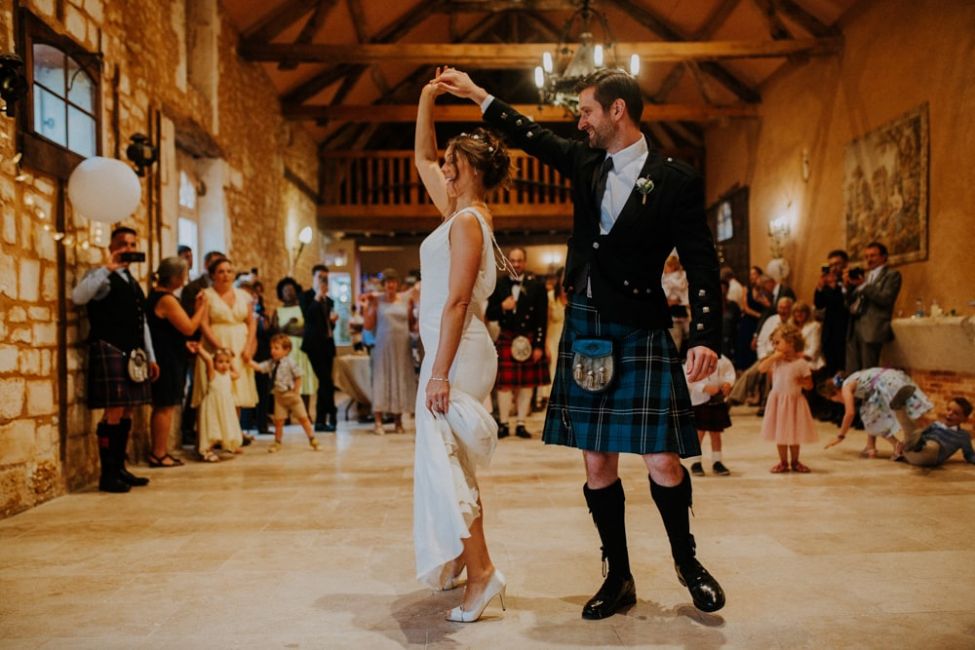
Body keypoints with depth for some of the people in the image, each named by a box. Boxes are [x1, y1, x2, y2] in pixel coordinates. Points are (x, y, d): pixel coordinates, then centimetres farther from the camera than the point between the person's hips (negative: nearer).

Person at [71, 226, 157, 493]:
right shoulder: (102, 277, -4)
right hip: (110, 351, -8)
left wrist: (150, 357, 20)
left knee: (127, 413, 10)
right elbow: (78, 297, -25)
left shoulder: (133, 283, 21)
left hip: (133, 354, 8)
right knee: (114, 413, -9)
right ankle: (107, 475, -1)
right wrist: (108, 268, -23)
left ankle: (120, 469, 19)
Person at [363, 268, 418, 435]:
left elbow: (412, 323, 9)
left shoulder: (405, 299, 6)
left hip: (402, 347, 2)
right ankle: (378, 423, -1)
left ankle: (398, 421, 14)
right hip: (383, 347, -2)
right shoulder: (377, 300, 1)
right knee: (381, 380, -3)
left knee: (401, 381, 5)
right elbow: (368, 325, -1)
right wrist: (369, 305, -7)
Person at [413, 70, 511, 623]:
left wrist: (439, 373, -23)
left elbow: (457, 301, -20)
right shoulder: (460, 212, 13)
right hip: (455, 350, 10)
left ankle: (482, 571, -7)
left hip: (458, 352, -10)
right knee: (451, 460, 15)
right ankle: (462, 561, 26)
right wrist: (427, 101, 19)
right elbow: (423, 158, 27)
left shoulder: (467, 221, -13)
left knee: (444, 459, -10)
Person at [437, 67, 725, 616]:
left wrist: (707, 337, -15)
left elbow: (702, 264, -7)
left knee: (663, 463, -5)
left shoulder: (676, 180, -5)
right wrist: (478, 95, 25)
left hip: (641, 335, -5)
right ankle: (619, 578, 22)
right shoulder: (585, 163, 9)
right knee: (597, 464, 7)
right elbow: (534, 136, 22)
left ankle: (687, 560, 24)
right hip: (584, 330, 5)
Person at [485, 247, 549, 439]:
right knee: (504, 383, -1)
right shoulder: (499, 285, 7)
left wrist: (539, 346, -7)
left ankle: (521, 424, 12)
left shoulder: (537, 285, 2)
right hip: (505, 340, 1)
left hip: (529, 341, 0)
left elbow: (542, 319, -1)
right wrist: (502, 307, -14)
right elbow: (490, 315, 7)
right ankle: (504, 424, 7)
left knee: (527, 383, 4)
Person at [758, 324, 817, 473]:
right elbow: (761, 368, -12)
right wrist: (773, 357, -14)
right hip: (777, 400, 2)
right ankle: (783, 462, 20)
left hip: (794, 401, -2)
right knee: (780, 433, 8)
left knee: (794, 433, 9)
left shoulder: (801, 363, -8)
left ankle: (795, 462, 24)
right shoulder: (776, 360, 0)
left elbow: (809, 385, -3)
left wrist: (801, 381, -23)